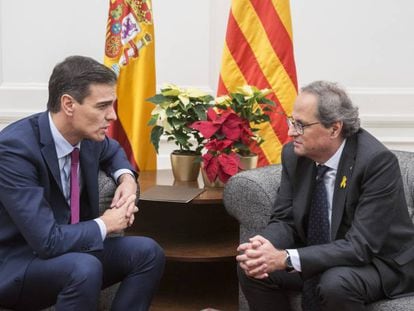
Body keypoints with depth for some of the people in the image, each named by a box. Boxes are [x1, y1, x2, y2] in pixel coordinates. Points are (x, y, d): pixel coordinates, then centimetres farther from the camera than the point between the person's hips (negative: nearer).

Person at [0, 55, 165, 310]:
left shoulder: (88, 134, -5)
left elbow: (112, 152, 23)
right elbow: (47, 241, -31)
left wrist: (127, 178, 0)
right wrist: (104, 225, -15)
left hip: (68, 246, 8)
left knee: (147, 252, -10)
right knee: (84, 268, -35)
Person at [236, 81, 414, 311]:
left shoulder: (377, 161, -26)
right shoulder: (294, 154, -8)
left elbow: (361, 246, -30)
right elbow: (285, 220, -1)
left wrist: (286, 258, -37)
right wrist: (263, 245, -25)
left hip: (381, 262, -5)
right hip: (319, 258, 6)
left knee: (335, 284, -35)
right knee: (252, 267, -13)